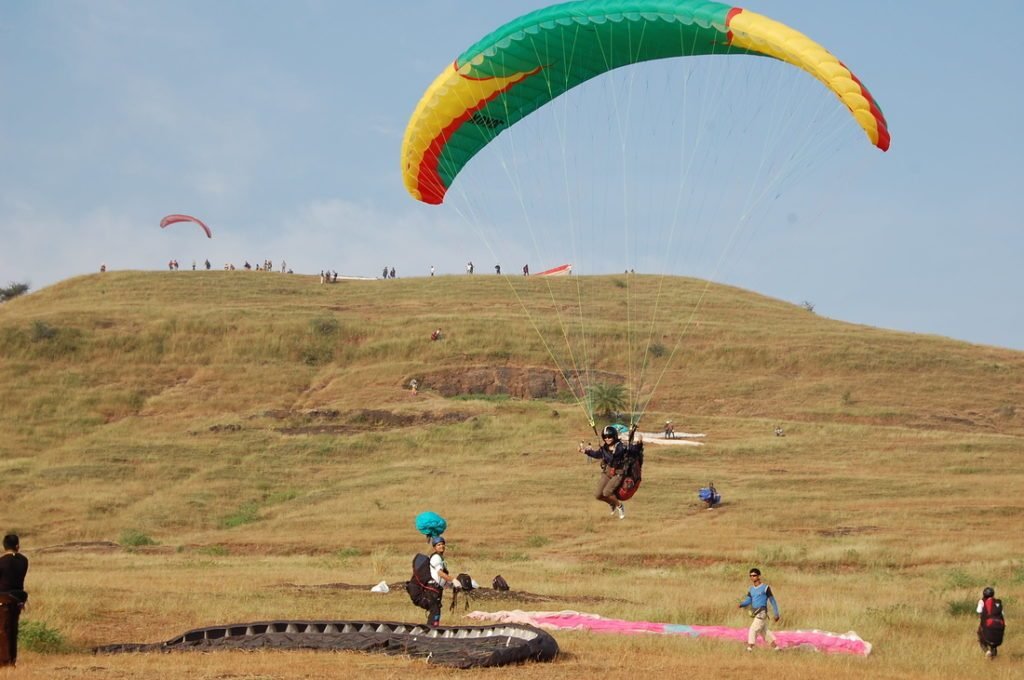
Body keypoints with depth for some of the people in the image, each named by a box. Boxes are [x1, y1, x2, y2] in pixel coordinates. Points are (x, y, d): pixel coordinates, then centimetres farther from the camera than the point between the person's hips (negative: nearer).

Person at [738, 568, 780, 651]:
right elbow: (748, 601, 7)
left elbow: (772, 601, -2)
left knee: (753, 630, -16)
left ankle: (749, 649, -19)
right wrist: (741, 604, -14)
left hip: (761, 613, -8)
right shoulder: (751, 589, 13)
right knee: (764, 632, 15)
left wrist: (776, 614, -3)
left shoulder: (765, 588, -6)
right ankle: (775, 648, 26)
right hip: (755, 614, 8)